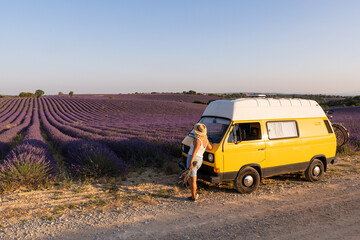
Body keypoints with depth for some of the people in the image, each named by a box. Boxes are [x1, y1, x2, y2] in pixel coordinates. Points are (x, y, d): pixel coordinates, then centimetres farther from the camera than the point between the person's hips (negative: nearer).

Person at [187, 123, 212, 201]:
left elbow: (194, 152, -26)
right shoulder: (205, 139, 6)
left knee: (193, 179, 3)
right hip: (199, 160, 8)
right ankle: (195, 193, 23)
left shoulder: (197, 140, -18)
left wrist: (191, 163, -30)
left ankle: (193, 197, 13)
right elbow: (210, 148, 22)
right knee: (189, 176, 22)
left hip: (193, 160, -8)